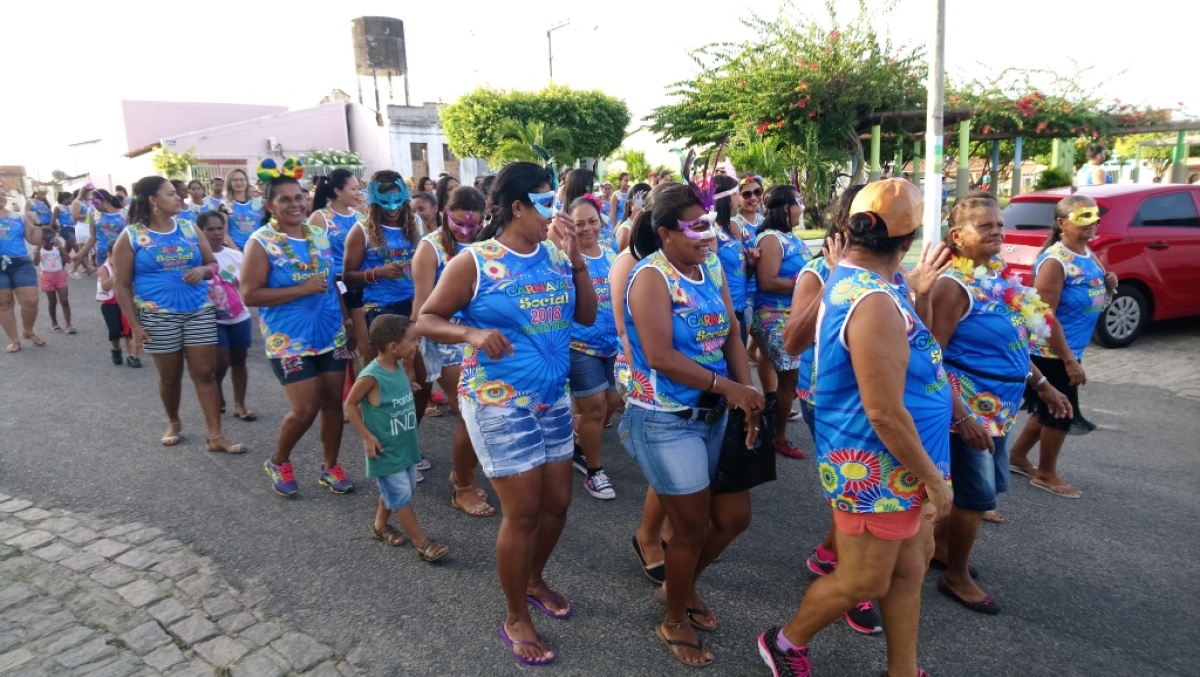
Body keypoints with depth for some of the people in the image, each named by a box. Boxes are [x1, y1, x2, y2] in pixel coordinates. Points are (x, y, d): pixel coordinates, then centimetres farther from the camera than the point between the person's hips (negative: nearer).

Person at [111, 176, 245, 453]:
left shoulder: (189, 228, 7)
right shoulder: (131, 236, -3)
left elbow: (213, 264, 14)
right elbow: (123, 285, -2)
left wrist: (202, 270, -11)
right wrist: (135, 326, -7)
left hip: (199, 311, 2)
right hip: (158, 316, -2)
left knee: (205, 373, 0)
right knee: (170, 376, 10)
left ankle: (216, 435, 3)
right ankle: (174, 423, 34)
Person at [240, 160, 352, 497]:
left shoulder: (319, 235, 7)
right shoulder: (261, 242, -9)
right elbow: (249, 294, -15)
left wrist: (345, 317, 11)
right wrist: (302, 289, -21)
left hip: (331, 334, 5)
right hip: (289, 340, -5)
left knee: (333, 401, 8)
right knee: (306, 408, -6)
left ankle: (330, 467, 24)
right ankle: (278, 462, 22)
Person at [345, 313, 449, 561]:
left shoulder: (399, 367, -2)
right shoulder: (371, 376, -25)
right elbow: (350, 405, -14)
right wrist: (367, 437, -16)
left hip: (406, 446, 8)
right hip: (386, 452, -8)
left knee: (398, 492, 21)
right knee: (402, 497, 2)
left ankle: (380, 525, 43)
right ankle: (421, 542, 12)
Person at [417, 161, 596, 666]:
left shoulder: (556, 257, 3)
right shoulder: (474, 262, -12)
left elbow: (587, 316, 5)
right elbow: (426, 320, -7)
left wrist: (578, 259, -7)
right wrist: (471, 333, -27)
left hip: (553, 399, 6)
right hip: (498, 403, -6)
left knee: (557, 502, 14)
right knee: (523, 511, -1)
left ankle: (534, 580, 43)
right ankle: (516, 619, 22)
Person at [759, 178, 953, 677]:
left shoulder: (852, 282, 4)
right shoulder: (874, 302, -28)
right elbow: (885, 413, -28)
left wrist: (922, 287, 14)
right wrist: (933, 477, -18)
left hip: (896, 465, 10)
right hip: (876, 468, -10)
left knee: (909, 568, 20)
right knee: (863, 581, 9)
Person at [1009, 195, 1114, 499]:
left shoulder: (1088, 255, 7)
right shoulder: (1055, 261, -21)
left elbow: (1091, 300, 21)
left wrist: (1108, 285, -2)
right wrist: (1069, 360, -23)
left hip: (1067, 350, 9)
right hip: (1051, 352, -9)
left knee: (1050, 409, 19)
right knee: (1062, 413, 2)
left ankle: (1017, 456, 34)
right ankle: (1046, 474, 20)